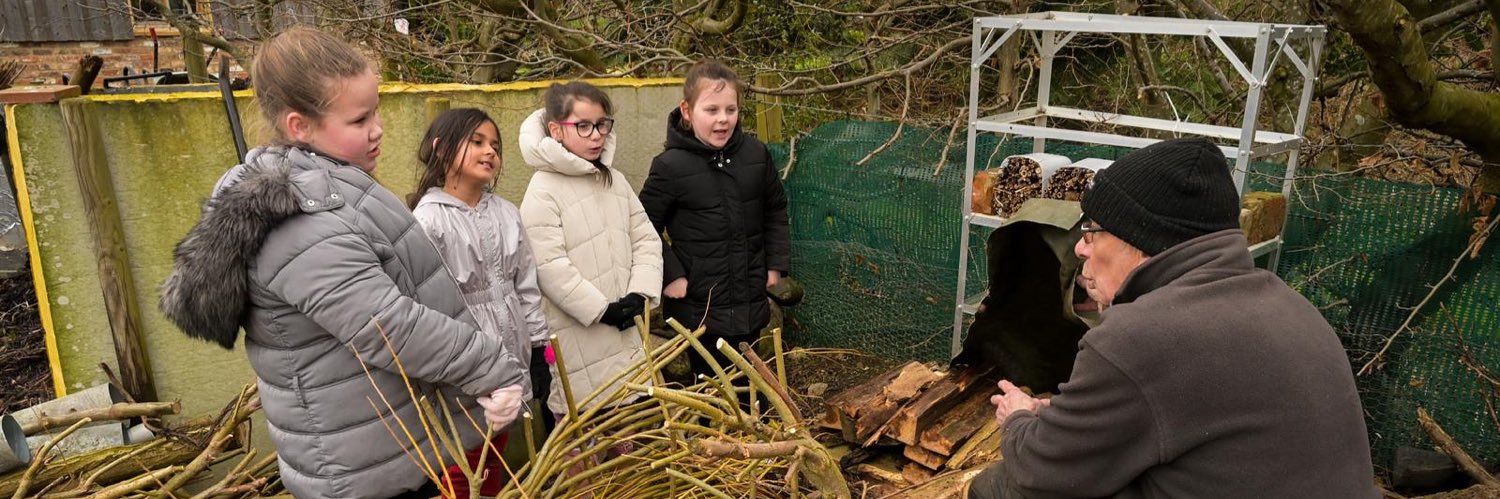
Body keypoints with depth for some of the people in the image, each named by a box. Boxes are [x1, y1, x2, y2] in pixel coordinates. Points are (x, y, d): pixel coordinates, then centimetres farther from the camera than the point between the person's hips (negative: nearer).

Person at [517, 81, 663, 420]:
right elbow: (550, 268, -18)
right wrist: (601, 310, -16)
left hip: (626, 329, 7)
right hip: (578, 336, -6)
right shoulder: (543, 192, -13)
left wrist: (639, 295, -6)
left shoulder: (615, 180, 10)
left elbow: (646, 239, 8)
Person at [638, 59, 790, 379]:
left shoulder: (755, 154, -1)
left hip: (750, 302, 4)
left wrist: (776, 263, 9)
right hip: (700, 307, -4)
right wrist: (670, 275, -12)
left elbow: (776, 209, 13)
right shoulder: (670, 166, -13)